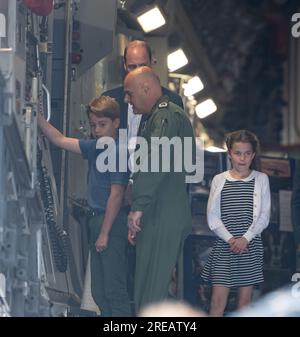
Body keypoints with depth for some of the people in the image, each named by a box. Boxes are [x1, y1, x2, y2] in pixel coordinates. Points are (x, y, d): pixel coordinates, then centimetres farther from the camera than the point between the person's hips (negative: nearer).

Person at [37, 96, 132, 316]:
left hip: (112, 223, -9)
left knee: (115, 289, -11)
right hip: (97, 219, 10)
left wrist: (105, 233, -16)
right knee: (99, 292, 12)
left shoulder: (118, 151, -13)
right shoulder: (94, 147, 12)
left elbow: (116, 194, -16)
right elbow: (59, 140, 19)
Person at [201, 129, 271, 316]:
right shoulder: (219, 180, 6)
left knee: (245, 298, 2)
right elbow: (213, 217, 1)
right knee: (218, 298, -6)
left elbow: (264, 216, 0)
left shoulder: (261, 179, 5)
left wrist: (245, 239, -11)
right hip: (224, 245, 0)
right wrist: (230, 239, -11)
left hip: (250, 245, 0)